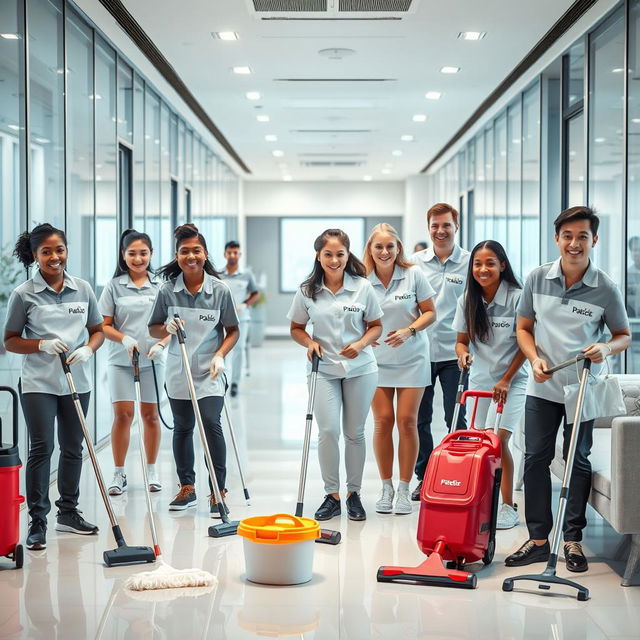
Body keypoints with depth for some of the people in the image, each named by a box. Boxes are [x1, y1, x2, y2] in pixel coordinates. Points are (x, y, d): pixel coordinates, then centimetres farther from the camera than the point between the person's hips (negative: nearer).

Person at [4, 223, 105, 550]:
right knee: (41, 447, -8)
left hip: (77, 381, 4)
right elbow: (10, 341, -1)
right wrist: (42, 345, -18)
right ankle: (37, 520, 0)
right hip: (38, 384, -4)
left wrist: (87, 349, -10)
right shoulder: (23, 294, -6)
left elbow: (98, 331, 11)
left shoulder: (83, 289, 4)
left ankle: (68, 511, 28)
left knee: (73, 447, 13)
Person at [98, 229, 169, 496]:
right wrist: (125, 339, -18)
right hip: (120, 361, -1)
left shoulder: (160, 285, 3)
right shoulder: (114, 286, 0)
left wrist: (160, 345, -14)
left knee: (150, 414, 7)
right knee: (122, 414, -5)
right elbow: (104, 326, 0)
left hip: (152, 360, 1)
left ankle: (152, 471, 19)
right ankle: (119, 473, 6)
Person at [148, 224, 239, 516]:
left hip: (209, 371, -3)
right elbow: (153, 329, 6)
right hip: (178, 371, 3)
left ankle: (218, 492, -6)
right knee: (182, 428, 12)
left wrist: (219, 355, -15)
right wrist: (167, 329, -16)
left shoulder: (220, 290, -7)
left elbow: (233, 331, 0)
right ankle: (187, 489, 27)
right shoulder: (168, 291, -3)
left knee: (211, 424, -15)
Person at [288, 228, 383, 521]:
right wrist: (310, 342, -12)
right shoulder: (307, 291, -2)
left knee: (354, 432, 8)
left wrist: (360, 344, -15)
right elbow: (296, 328, 9)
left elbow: (376, 326, 4)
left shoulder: (363, 287, -4)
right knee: (328, 431, -9)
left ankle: (354, 494, 21)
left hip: (360, 368, 0)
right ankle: (332, 495, 5)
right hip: (325, 370, 0)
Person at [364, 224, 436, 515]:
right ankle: (386, 488, 13)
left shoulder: (413, 274, -7)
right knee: (382, 421, -1)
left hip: (411, 359, -1)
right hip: (377, 360, 1)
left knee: (407, 421, -3)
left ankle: (404, 489, 8)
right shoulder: (363, 280, -4)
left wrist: (408, 331, -18)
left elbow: (429, 312, -2)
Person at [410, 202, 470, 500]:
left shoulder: (470, 263, 0)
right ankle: (424, 476, 20)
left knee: (456, 419, 2)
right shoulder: (415, 263, 6)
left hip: (454, 353, -2)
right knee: (419, 418, 9)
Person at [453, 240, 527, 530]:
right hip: (479, 379, 4)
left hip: (511, 379, -4)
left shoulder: (517, 298, -14)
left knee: (499, 440, -12)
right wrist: (463, 353, -17)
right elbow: (462, 340, 7)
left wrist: (506, 380, -11)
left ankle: (508, 506, 0)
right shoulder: (467, 300, -1)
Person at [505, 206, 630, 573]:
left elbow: (624, 336, 3)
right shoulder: (537, 279, -2)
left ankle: (573, 540, 17)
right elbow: (524, 328, 8)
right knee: (535, 460, 3)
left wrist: (606, 348, -19)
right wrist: (535, 360, -10)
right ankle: (538, 539, 13)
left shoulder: (606, 289, -8)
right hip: (542, 388, 2)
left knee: (578, 462, 6)